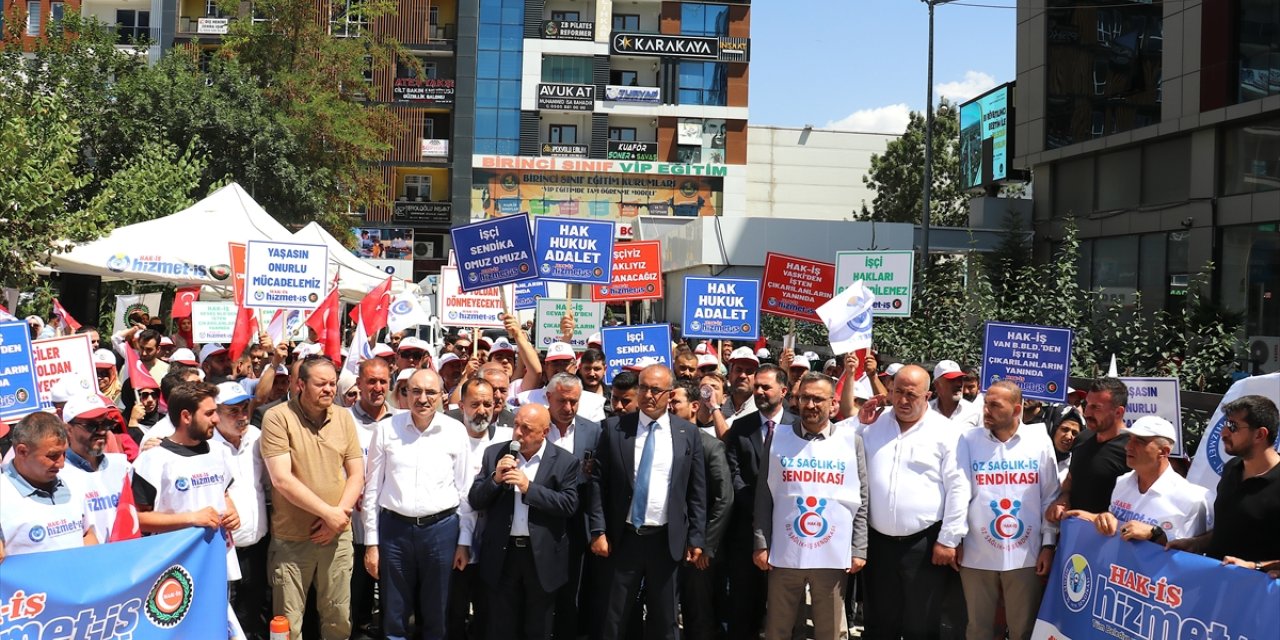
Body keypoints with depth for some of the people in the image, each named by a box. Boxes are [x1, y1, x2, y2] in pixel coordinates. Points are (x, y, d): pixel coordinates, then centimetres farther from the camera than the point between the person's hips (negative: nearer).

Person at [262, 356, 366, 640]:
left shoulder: (344, 418, 5)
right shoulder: (278, 418, -10)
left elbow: (357, 474, 6)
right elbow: (281, 479, -17)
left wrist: (339, 515, -10)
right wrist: (328, 512, -17)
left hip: (337, 535, 4)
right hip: (291, 538, -4)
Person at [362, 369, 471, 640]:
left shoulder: (456, 431, -3)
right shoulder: (386, 429, -3)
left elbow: (465, 490, 3)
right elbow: (372, 488, 3)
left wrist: (464, 542, 2)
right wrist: (371, 542, 2)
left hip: (441, 528, 0)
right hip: (394, 528, 0)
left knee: (435, 616, 13)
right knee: (394, 617, 12)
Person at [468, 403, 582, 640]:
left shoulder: (565, 461, -5)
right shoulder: (495, 453, 2)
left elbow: (569, 505, -14)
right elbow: (475, 500, 1)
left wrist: (529, 487, -20)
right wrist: (495, 479, -17)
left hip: (543, 557, -2)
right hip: (503, 553, 2)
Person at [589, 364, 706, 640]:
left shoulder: (688, 433, 1)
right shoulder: (615, 428, -1)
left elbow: (697, 490, 3)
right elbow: (599, 482, -1)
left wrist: (696, 538, 0)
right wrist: (598, 530, -7)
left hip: (667, 540, 1)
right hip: (623, 537, 0)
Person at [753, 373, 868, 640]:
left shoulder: (851, 440, 2)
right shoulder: (778, 437, 3)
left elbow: (862, 500, 3)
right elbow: (764, 496, 4)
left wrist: (859, 550, 0)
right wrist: (761, 544, -1)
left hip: (834, 555, 0)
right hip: (784, 554, 0)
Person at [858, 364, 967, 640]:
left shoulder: (946, 432, -5)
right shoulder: (874, 424, 7)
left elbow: (957, 489, -7)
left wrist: (948, 540, -10)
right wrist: (860, 425, 0)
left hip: (925, 543, -3)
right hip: (878, 541, 4)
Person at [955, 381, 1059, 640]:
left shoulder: (1039, 440, 0)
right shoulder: (968, 440, -1)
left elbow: (1050, 496, 3)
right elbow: (959, 492, -1)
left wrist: (1048, 544, 0)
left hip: (1026, 553, 0)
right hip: (977, 553, 0)